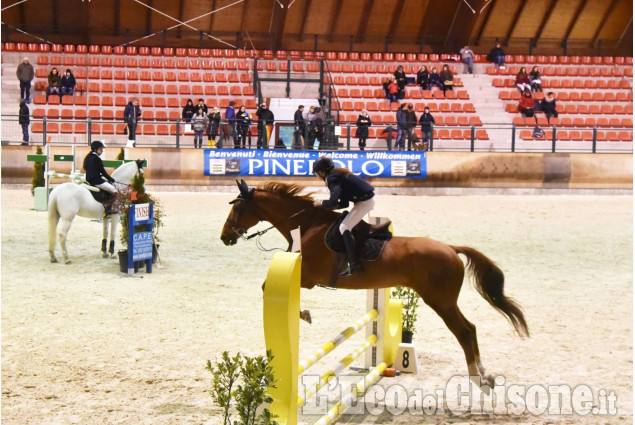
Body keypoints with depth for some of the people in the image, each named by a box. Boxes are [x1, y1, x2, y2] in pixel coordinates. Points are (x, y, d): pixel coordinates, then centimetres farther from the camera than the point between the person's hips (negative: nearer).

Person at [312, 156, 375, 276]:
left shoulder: (332, 178, -14)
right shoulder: (338, 175, 17)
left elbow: (333, 201, -26)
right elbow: (344, 203, 19)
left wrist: (321, 203, -7)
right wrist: (328, 206, 9)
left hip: (365, 201, -11)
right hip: (368, 198, 11)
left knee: (344, 228, -9)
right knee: (347, 226, 21)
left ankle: (354, 264, -12)